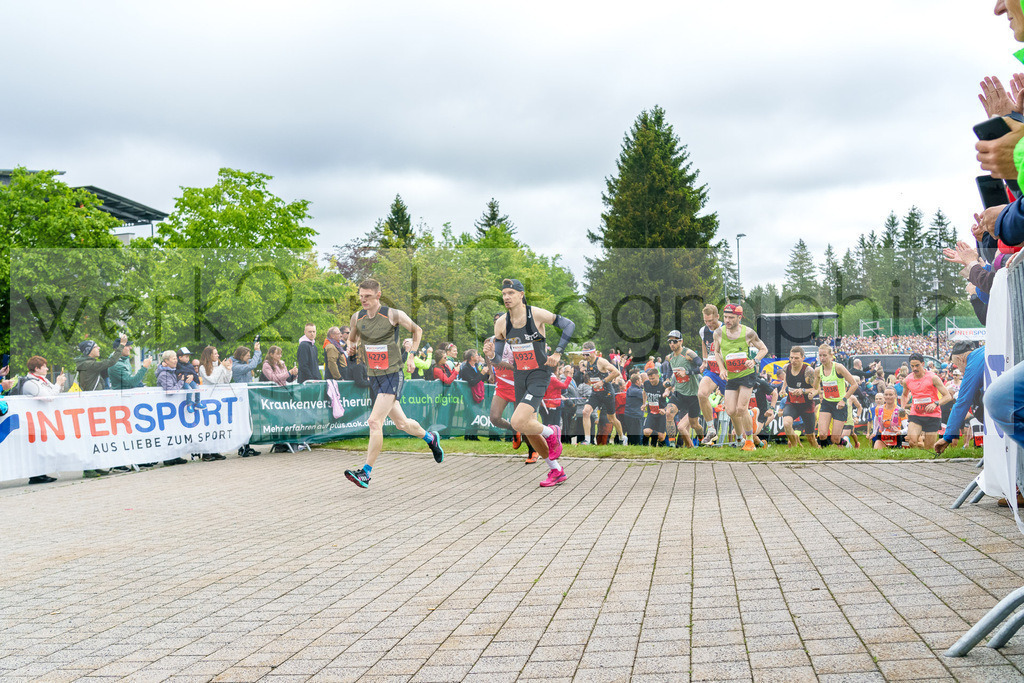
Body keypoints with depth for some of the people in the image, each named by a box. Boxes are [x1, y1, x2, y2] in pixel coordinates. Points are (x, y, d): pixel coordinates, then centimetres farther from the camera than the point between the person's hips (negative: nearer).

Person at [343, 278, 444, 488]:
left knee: (375, 422, -18)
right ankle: (430, 438, 46)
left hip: (393, 376, -6)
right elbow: (352, 338, 23)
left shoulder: (393, 315, -10)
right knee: (401, 423, 16)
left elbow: (417, 330, 5)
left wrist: (411, 356, 1)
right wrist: (351, 346, 3)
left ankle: (366, 472, -13)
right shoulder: (357, 318, 3)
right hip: (373, 377, 6)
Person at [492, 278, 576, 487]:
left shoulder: (537, 314, -11)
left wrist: (557, 353, -10)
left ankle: (551, 432, 8)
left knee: (518, 422, -23)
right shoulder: (501, 323, 1)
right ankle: (556, 471, 25)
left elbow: (569, 325, -4)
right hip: (519, 377, 6)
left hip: (539, 375, -6)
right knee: (529, 431, 8)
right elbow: (496, 354, 11)